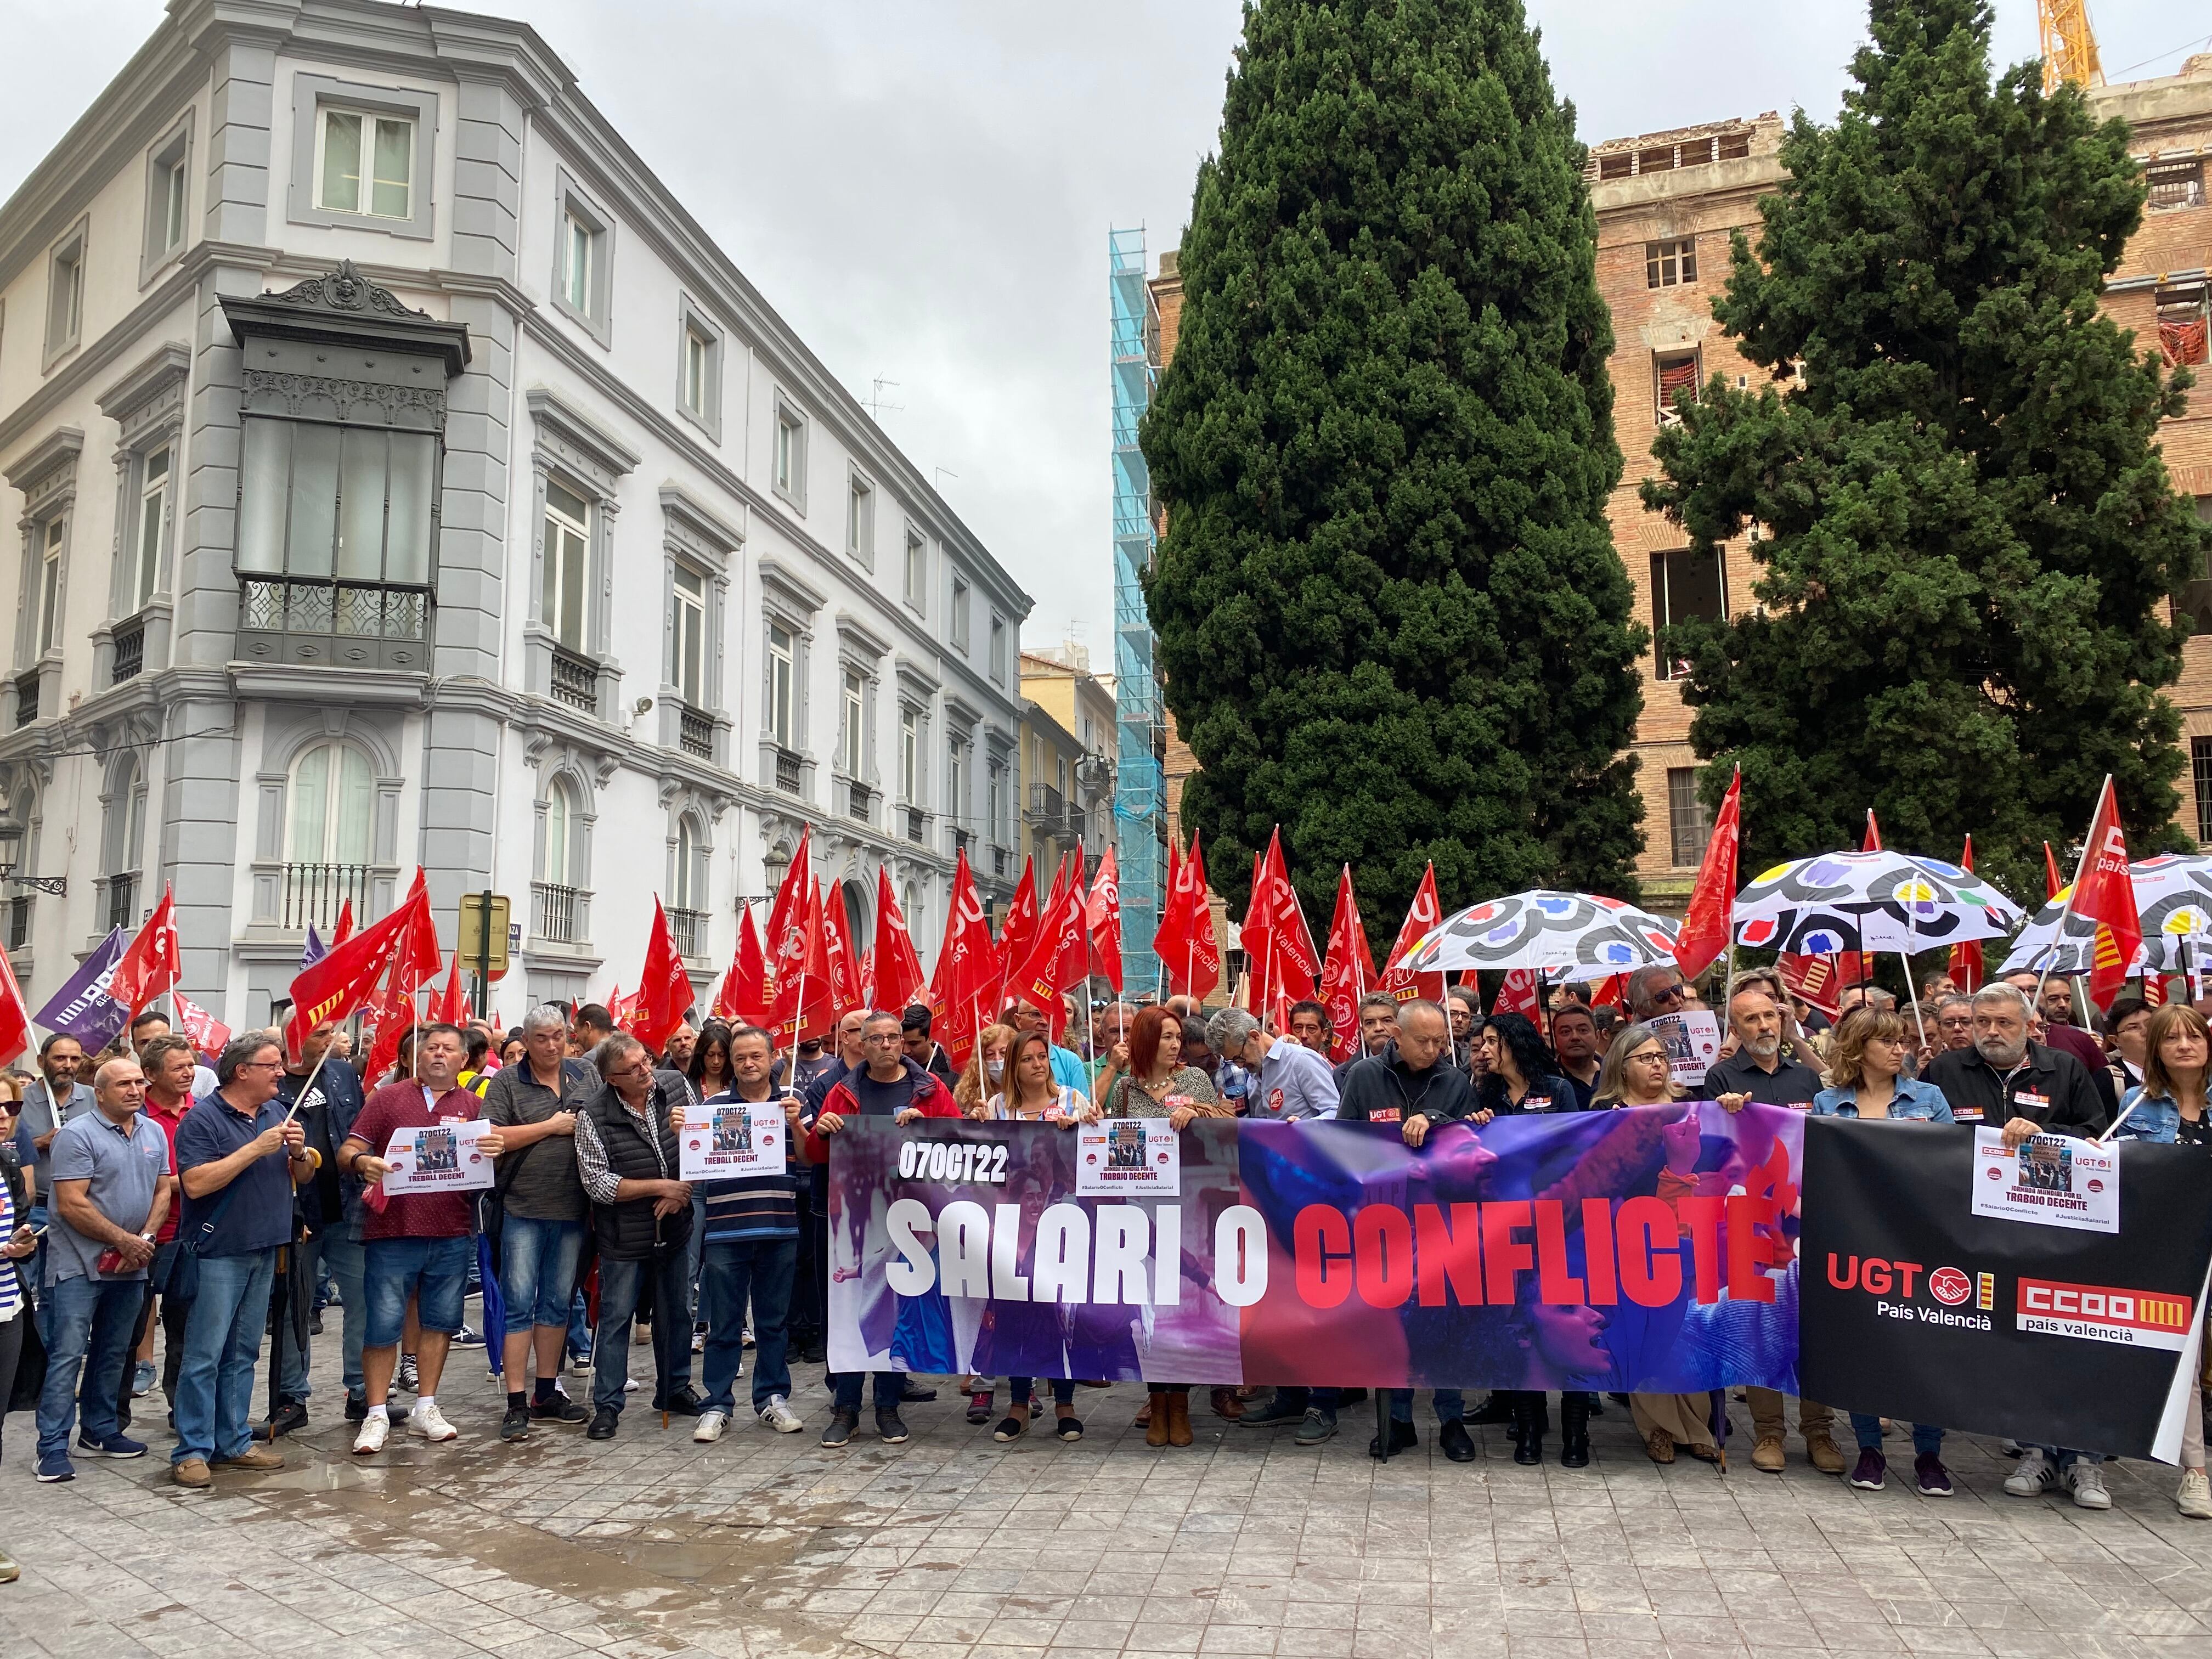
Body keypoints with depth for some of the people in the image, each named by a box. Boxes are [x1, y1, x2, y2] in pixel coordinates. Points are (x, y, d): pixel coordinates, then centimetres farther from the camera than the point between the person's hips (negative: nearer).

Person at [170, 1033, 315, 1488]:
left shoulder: (277, 1112, 10)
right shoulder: (202, 1119, -10)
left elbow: (304, 1176, 14)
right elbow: (196, 1183, -21)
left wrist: (299, 1151, -8)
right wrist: (256, 1149, -22)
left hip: (265, 1251, 7)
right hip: (218, 1253, -7)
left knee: (242, 1353, 13)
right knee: (204, 1355, -4)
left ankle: (233, 1442, 21)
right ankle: (192, 1451, 3)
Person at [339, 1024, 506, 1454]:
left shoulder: (474, 1107, 9)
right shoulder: (388, 1098, 5)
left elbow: (491, 1163, 4)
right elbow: (347, 1152, 1)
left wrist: (497, 1149, -19)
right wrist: (362, 1162, -22)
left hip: (453, 1236, 2)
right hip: (392, 1231, -2)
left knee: (439, 1322, 10)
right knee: (383, 1325, 1)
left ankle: (426, 1407, 22)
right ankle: (377, 1414, 12)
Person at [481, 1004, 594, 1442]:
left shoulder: (585, 1074, 9)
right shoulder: (507, 1082, -3)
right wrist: (552, 1126, -13)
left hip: (572, 1210, 4)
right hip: (523, 1211, -4)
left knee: (557, 1303, 12)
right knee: (519, 1303, -2)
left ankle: (547, 1395, 23)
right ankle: (516, 1403, 3)